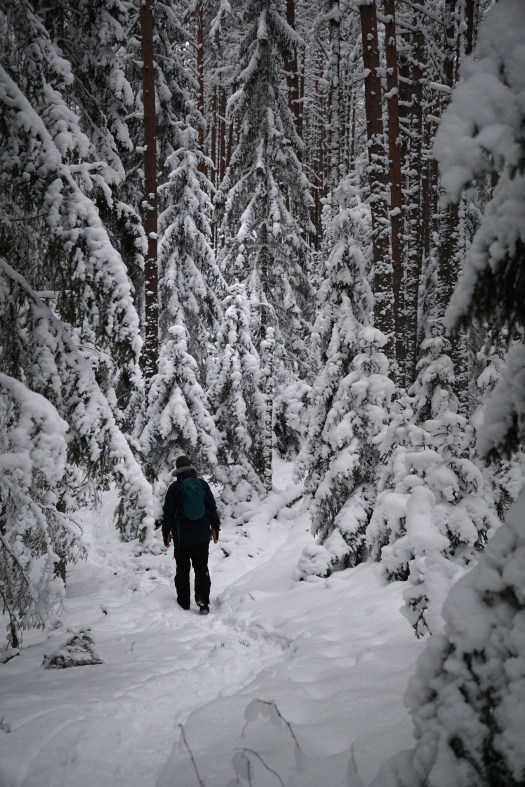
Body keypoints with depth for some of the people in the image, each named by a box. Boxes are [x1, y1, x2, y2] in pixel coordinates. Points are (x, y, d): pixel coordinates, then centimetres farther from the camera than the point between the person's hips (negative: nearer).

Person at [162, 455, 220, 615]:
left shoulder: (175, 488, -7)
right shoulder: (202, 484, 0)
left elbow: (168, 513, -3)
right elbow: (212, 508, 4)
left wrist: (166, 533, 6)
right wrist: (215, 527, 13)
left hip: (182, 537, -2)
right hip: (202, 536, 2)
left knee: (182, 570, 8)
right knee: (202, 568, 6)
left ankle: (183, 602, 11)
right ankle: (203, 599, -8)